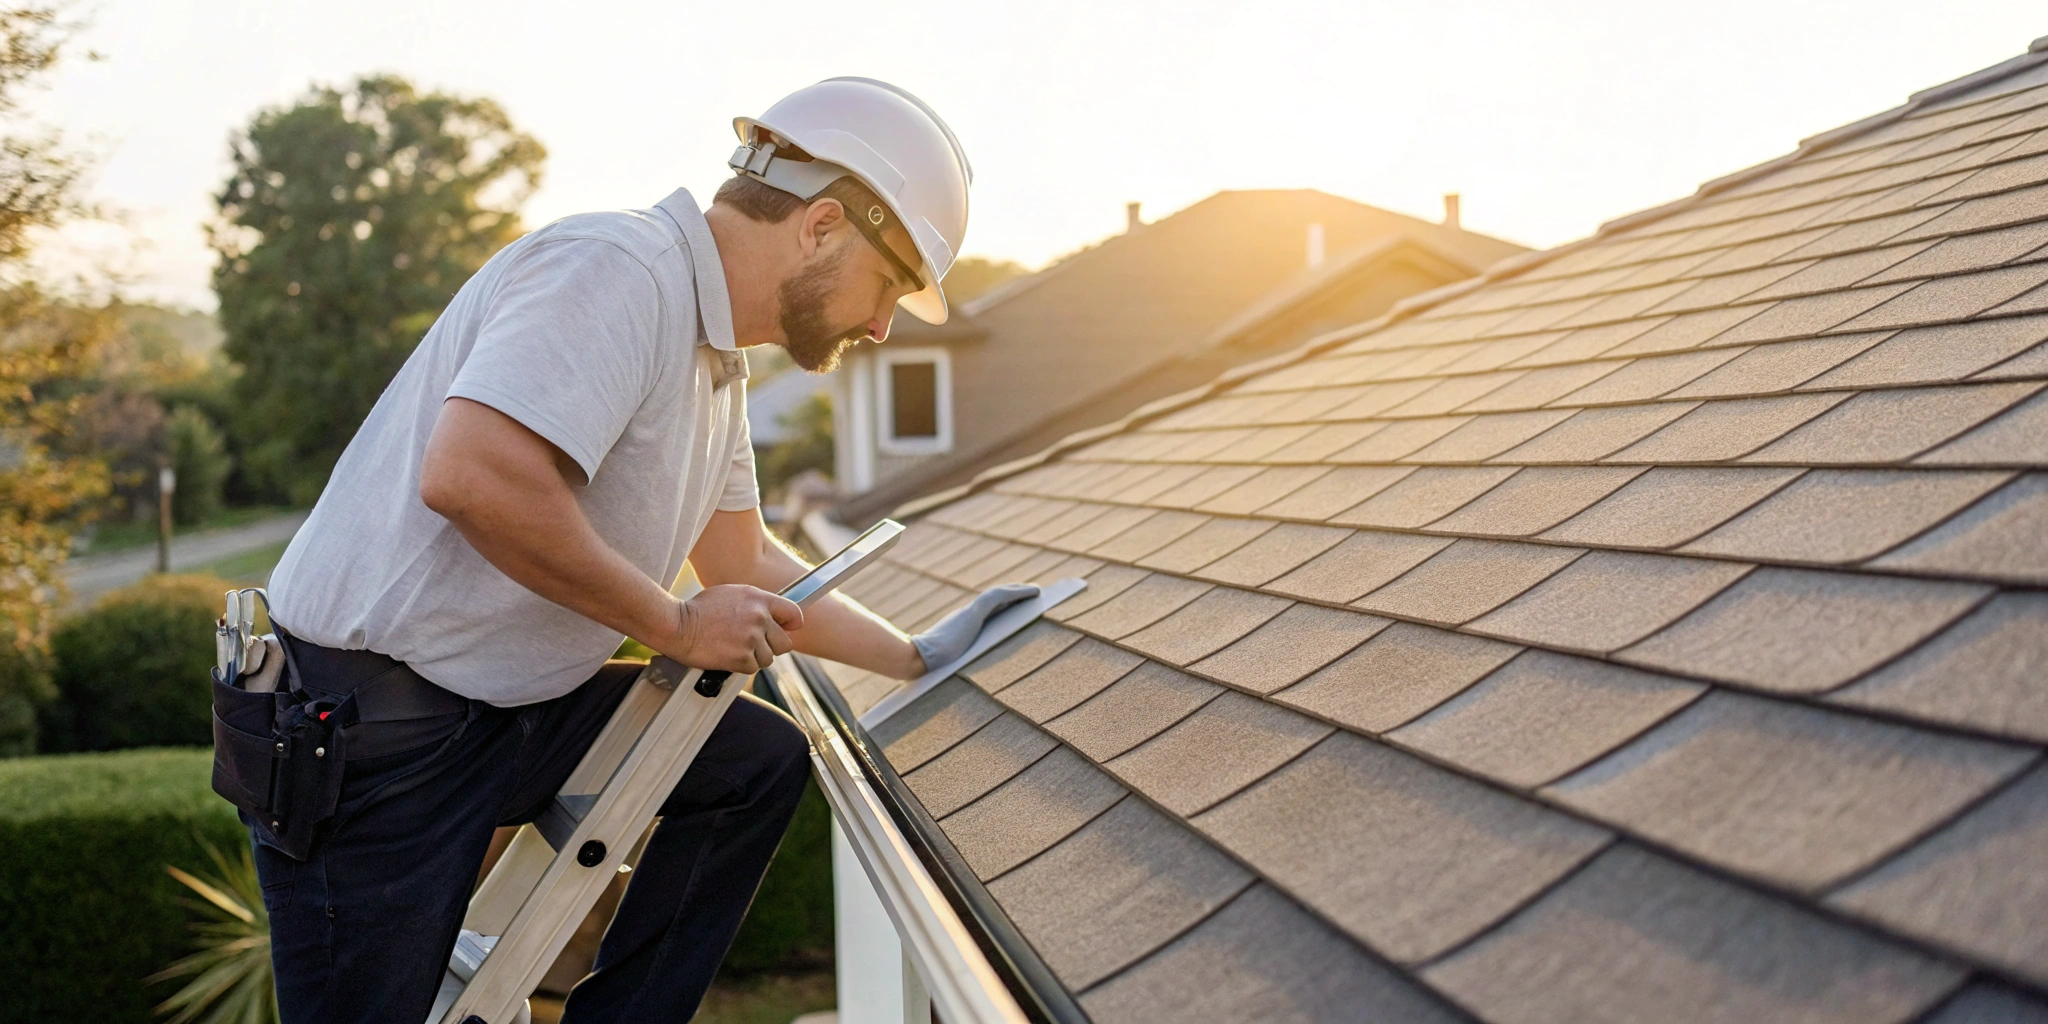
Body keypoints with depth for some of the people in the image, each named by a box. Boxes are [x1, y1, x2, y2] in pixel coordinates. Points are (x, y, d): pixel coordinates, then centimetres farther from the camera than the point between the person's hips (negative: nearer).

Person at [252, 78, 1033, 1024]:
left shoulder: (715, 361, 11)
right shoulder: (616, 270, -20)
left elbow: (746, 568, 22)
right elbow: (471, 476, -34)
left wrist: (921, 657, 22)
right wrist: (676, 626, -21)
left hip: (515, 711, 9)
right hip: (366, 727, -9)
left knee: (760, 759, 7)